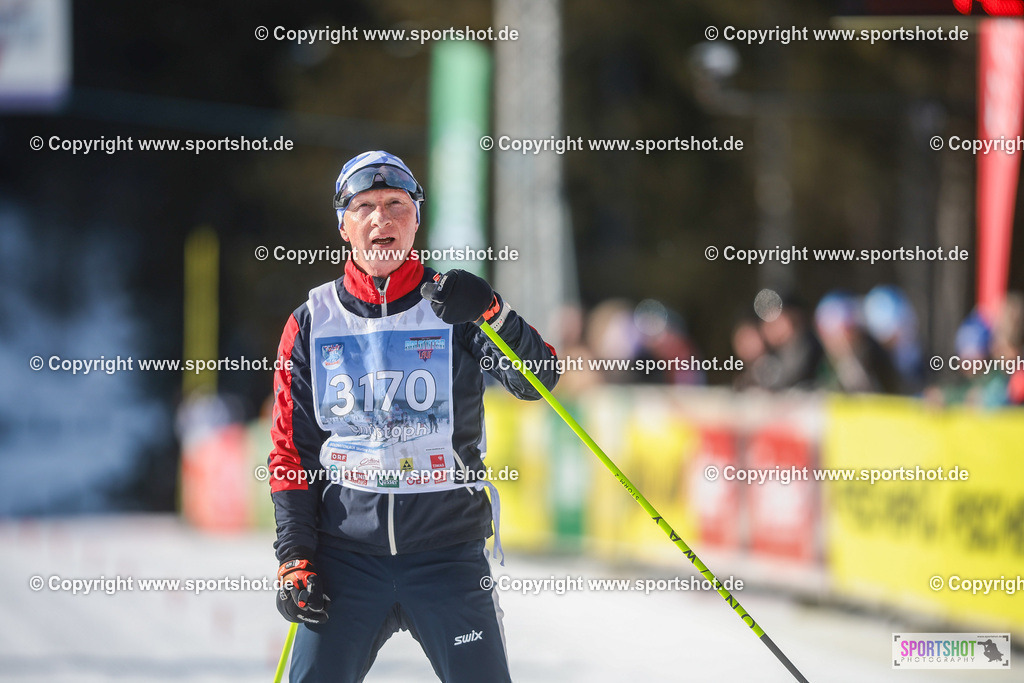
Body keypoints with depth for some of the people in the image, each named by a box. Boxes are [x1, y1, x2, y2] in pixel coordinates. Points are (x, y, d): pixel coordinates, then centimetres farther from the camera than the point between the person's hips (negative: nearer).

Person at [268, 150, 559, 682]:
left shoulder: (452, 306, 4)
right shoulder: (312, 323, 7)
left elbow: (539, 380, -7)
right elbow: (291, 450, 10)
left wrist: (493, 317, -24)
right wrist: (294, 555, 1)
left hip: (448, 553, -1)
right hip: (346, 554, 1)